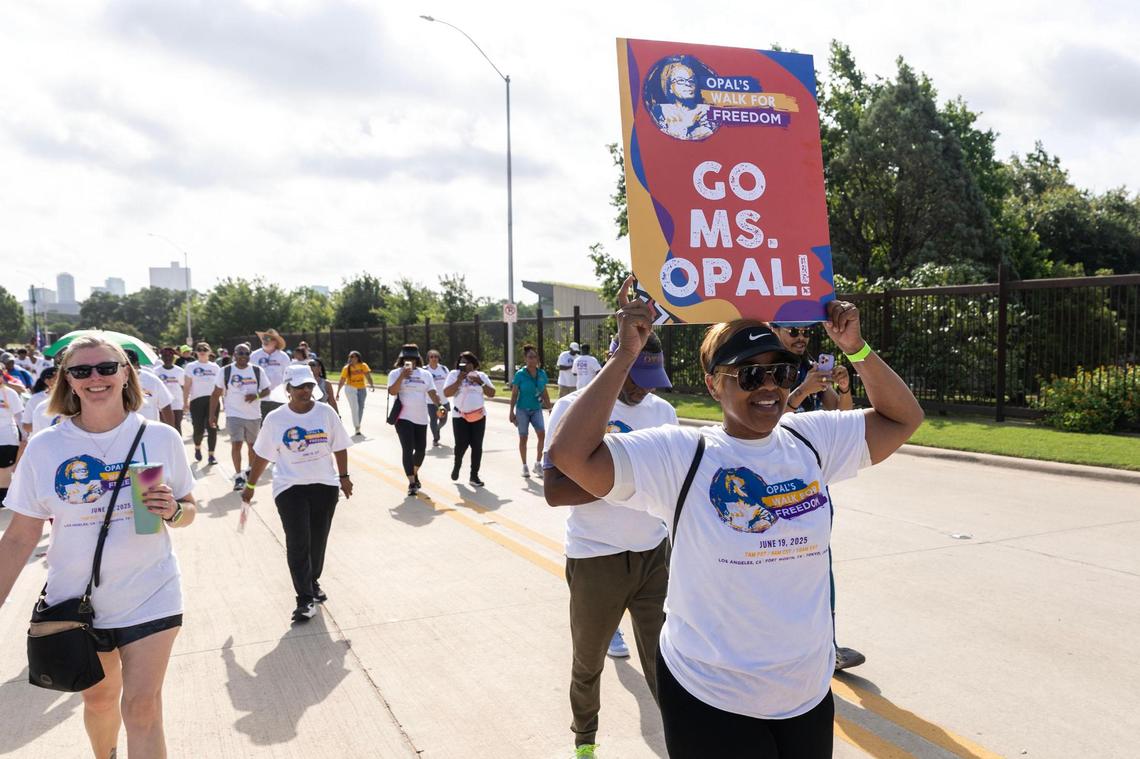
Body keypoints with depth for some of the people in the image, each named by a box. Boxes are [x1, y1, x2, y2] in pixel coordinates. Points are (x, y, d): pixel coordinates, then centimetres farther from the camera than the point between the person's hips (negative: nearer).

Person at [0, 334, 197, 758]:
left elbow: (188, 512, 3)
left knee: (142, 708, -3)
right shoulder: (44, 449, -6)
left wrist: (173, 510, -19)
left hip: (149, 597, -1)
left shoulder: (161, 438, -7)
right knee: (99, 700, 20)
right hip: (76, 603, 2)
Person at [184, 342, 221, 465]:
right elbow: (187, 386, 3)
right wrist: (185, 401, -4)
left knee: (212, 428, -4)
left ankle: (211, 455, 1)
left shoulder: (215, 367, 10)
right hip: (197, 400, -1)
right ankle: (197, 448, 29)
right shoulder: (191, 366, 5)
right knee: (199, 428, -1)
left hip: (212, 400, 1)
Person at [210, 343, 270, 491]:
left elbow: (266, 390, 4)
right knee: (236, 444, -11)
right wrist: (212, 415, -4)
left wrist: (256, 395, -18)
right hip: (234, 415, -2)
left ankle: (250, 470, 34)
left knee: (252, 445, 14)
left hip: (254, 415, 3)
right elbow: (216, 394, 1)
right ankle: (238, 476, -3)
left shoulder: (257, 371, 1)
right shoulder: (225, 371, -3)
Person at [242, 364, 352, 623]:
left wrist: (344, 477, 5)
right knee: (297, 544, -6)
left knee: (318, 541, 12)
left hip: (325, 485, 2)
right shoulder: (275, 419, -5)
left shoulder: (326, 412, -3)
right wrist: (250, 485, 8)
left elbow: (339, 447, 5)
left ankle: (313, 583, 34)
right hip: (290, 488, -2)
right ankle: (305, 599, 0)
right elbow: (262, 455, 4)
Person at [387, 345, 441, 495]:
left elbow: (433, 393, 1)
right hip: (403, 418, -4)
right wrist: (403, 375, -24)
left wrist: (440, 405, -17)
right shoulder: (395, 373, 0)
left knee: (421, 449, 11)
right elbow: (392, 391, -15)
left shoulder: (425, 374, 9)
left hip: (421, 419, 4)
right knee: (408, 450, -11)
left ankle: (415, 473, 38)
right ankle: (412, 483, -7)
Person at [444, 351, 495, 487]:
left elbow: (491, 394, 2)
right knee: (461, 445, -5)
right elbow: (446, 393, -9)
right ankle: (457, 465, 27)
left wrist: (479, 382, -10)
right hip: (460, 416, -2)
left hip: (478, 415, 2)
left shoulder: (481, 375, 8)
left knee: (477, 446, 0)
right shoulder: (454, 374, 0)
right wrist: (458, 380, -17)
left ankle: (474, 476, 10)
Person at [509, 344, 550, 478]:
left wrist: (549, 407, 10)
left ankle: (538, 464, -2)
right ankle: (524, 466, 17)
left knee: (542, 433, -15)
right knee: (523, 437, 4)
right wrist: (512, 412, -6)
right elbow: (514, 394, -4)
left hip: (536, 409, 2)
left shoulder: (542, 373, 1)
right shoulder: (520, 374, -9)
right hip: (522, 410, -2)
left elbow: (544, 393, 10)